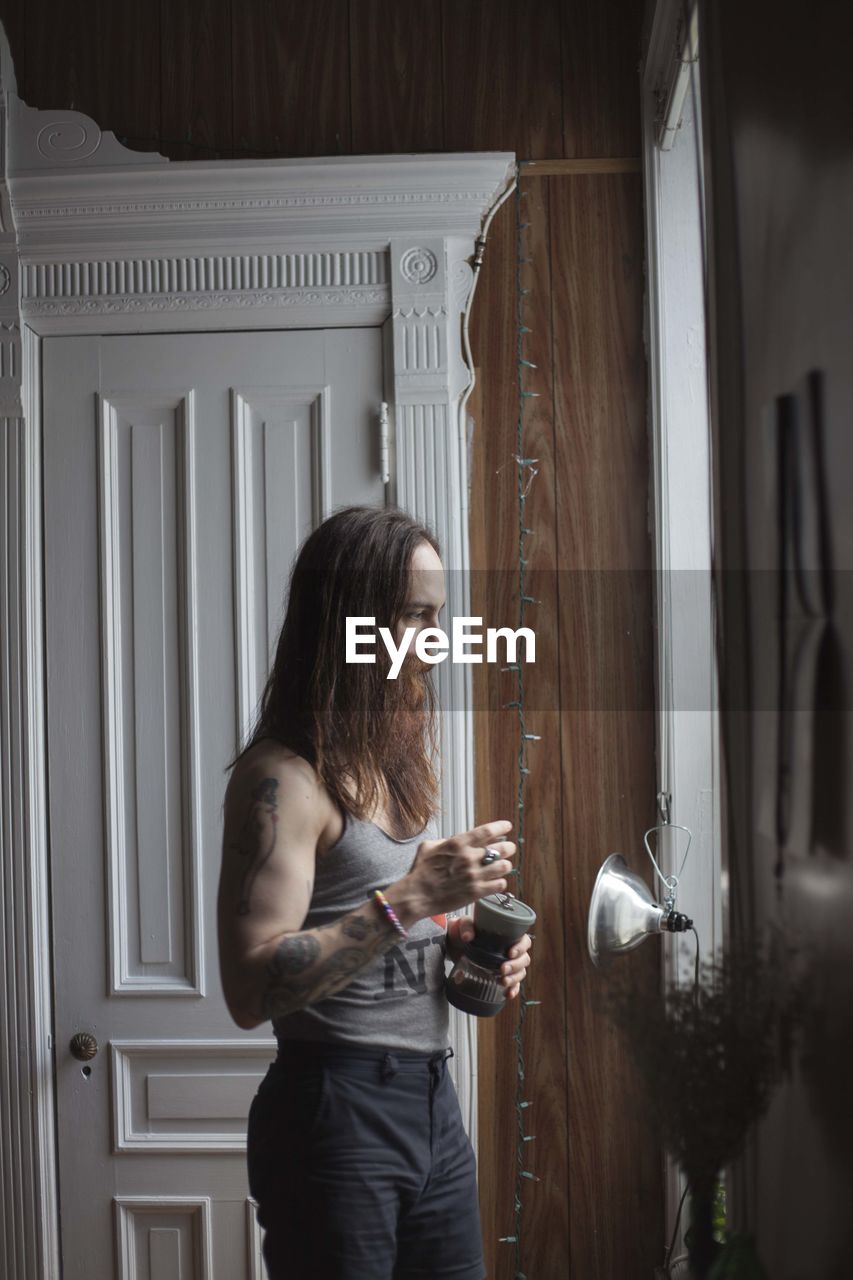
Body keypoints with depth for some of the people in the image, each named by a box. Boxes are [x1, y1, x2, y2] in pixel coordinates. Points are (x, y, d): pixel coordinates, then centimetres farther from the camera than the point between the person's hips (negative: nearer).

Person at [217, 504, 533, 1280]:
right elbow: (251, 990, -23)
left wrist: (460, 940, 4)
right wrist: (411, 898, -25)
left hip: (432, 1100, 8)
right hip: (336, 1111, -8)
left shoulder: (396, 755, 12)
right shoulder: (284, 777, -15)